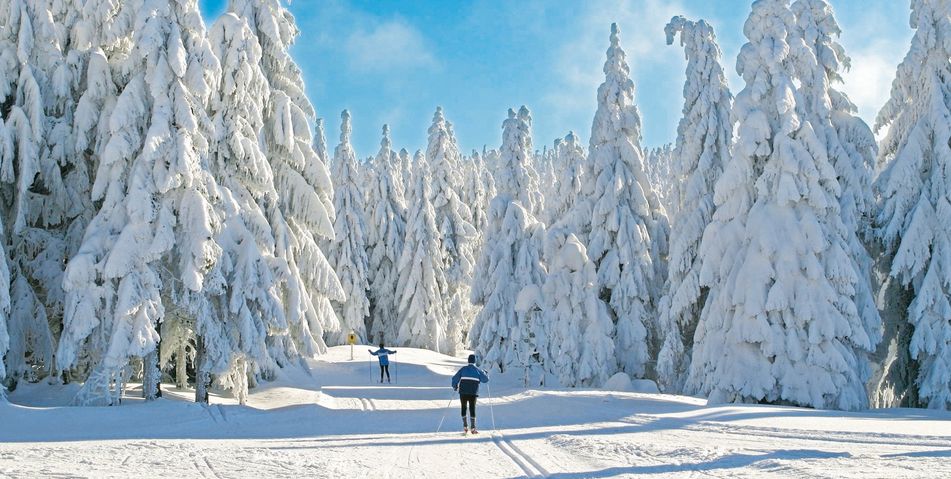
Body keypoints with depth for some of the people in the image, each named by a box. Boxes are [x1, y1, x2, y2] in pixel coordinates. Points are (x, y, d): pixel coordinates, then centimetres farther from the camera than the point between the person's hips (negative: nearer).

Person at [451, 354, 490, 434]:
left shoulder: (463, 369, 0)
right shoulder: (477, 370, 2)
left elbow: (455, 378, -2)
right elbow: (485, 379, 7)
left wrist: (455, 386, 16)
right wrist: (485, 374, 29)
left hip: (463, 392, 0)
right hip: (473, 393, 0)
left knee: (464, 408, 15)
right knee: (472, 409, 4)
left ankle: (465, 426, 9)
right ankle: (472, 428, -5)